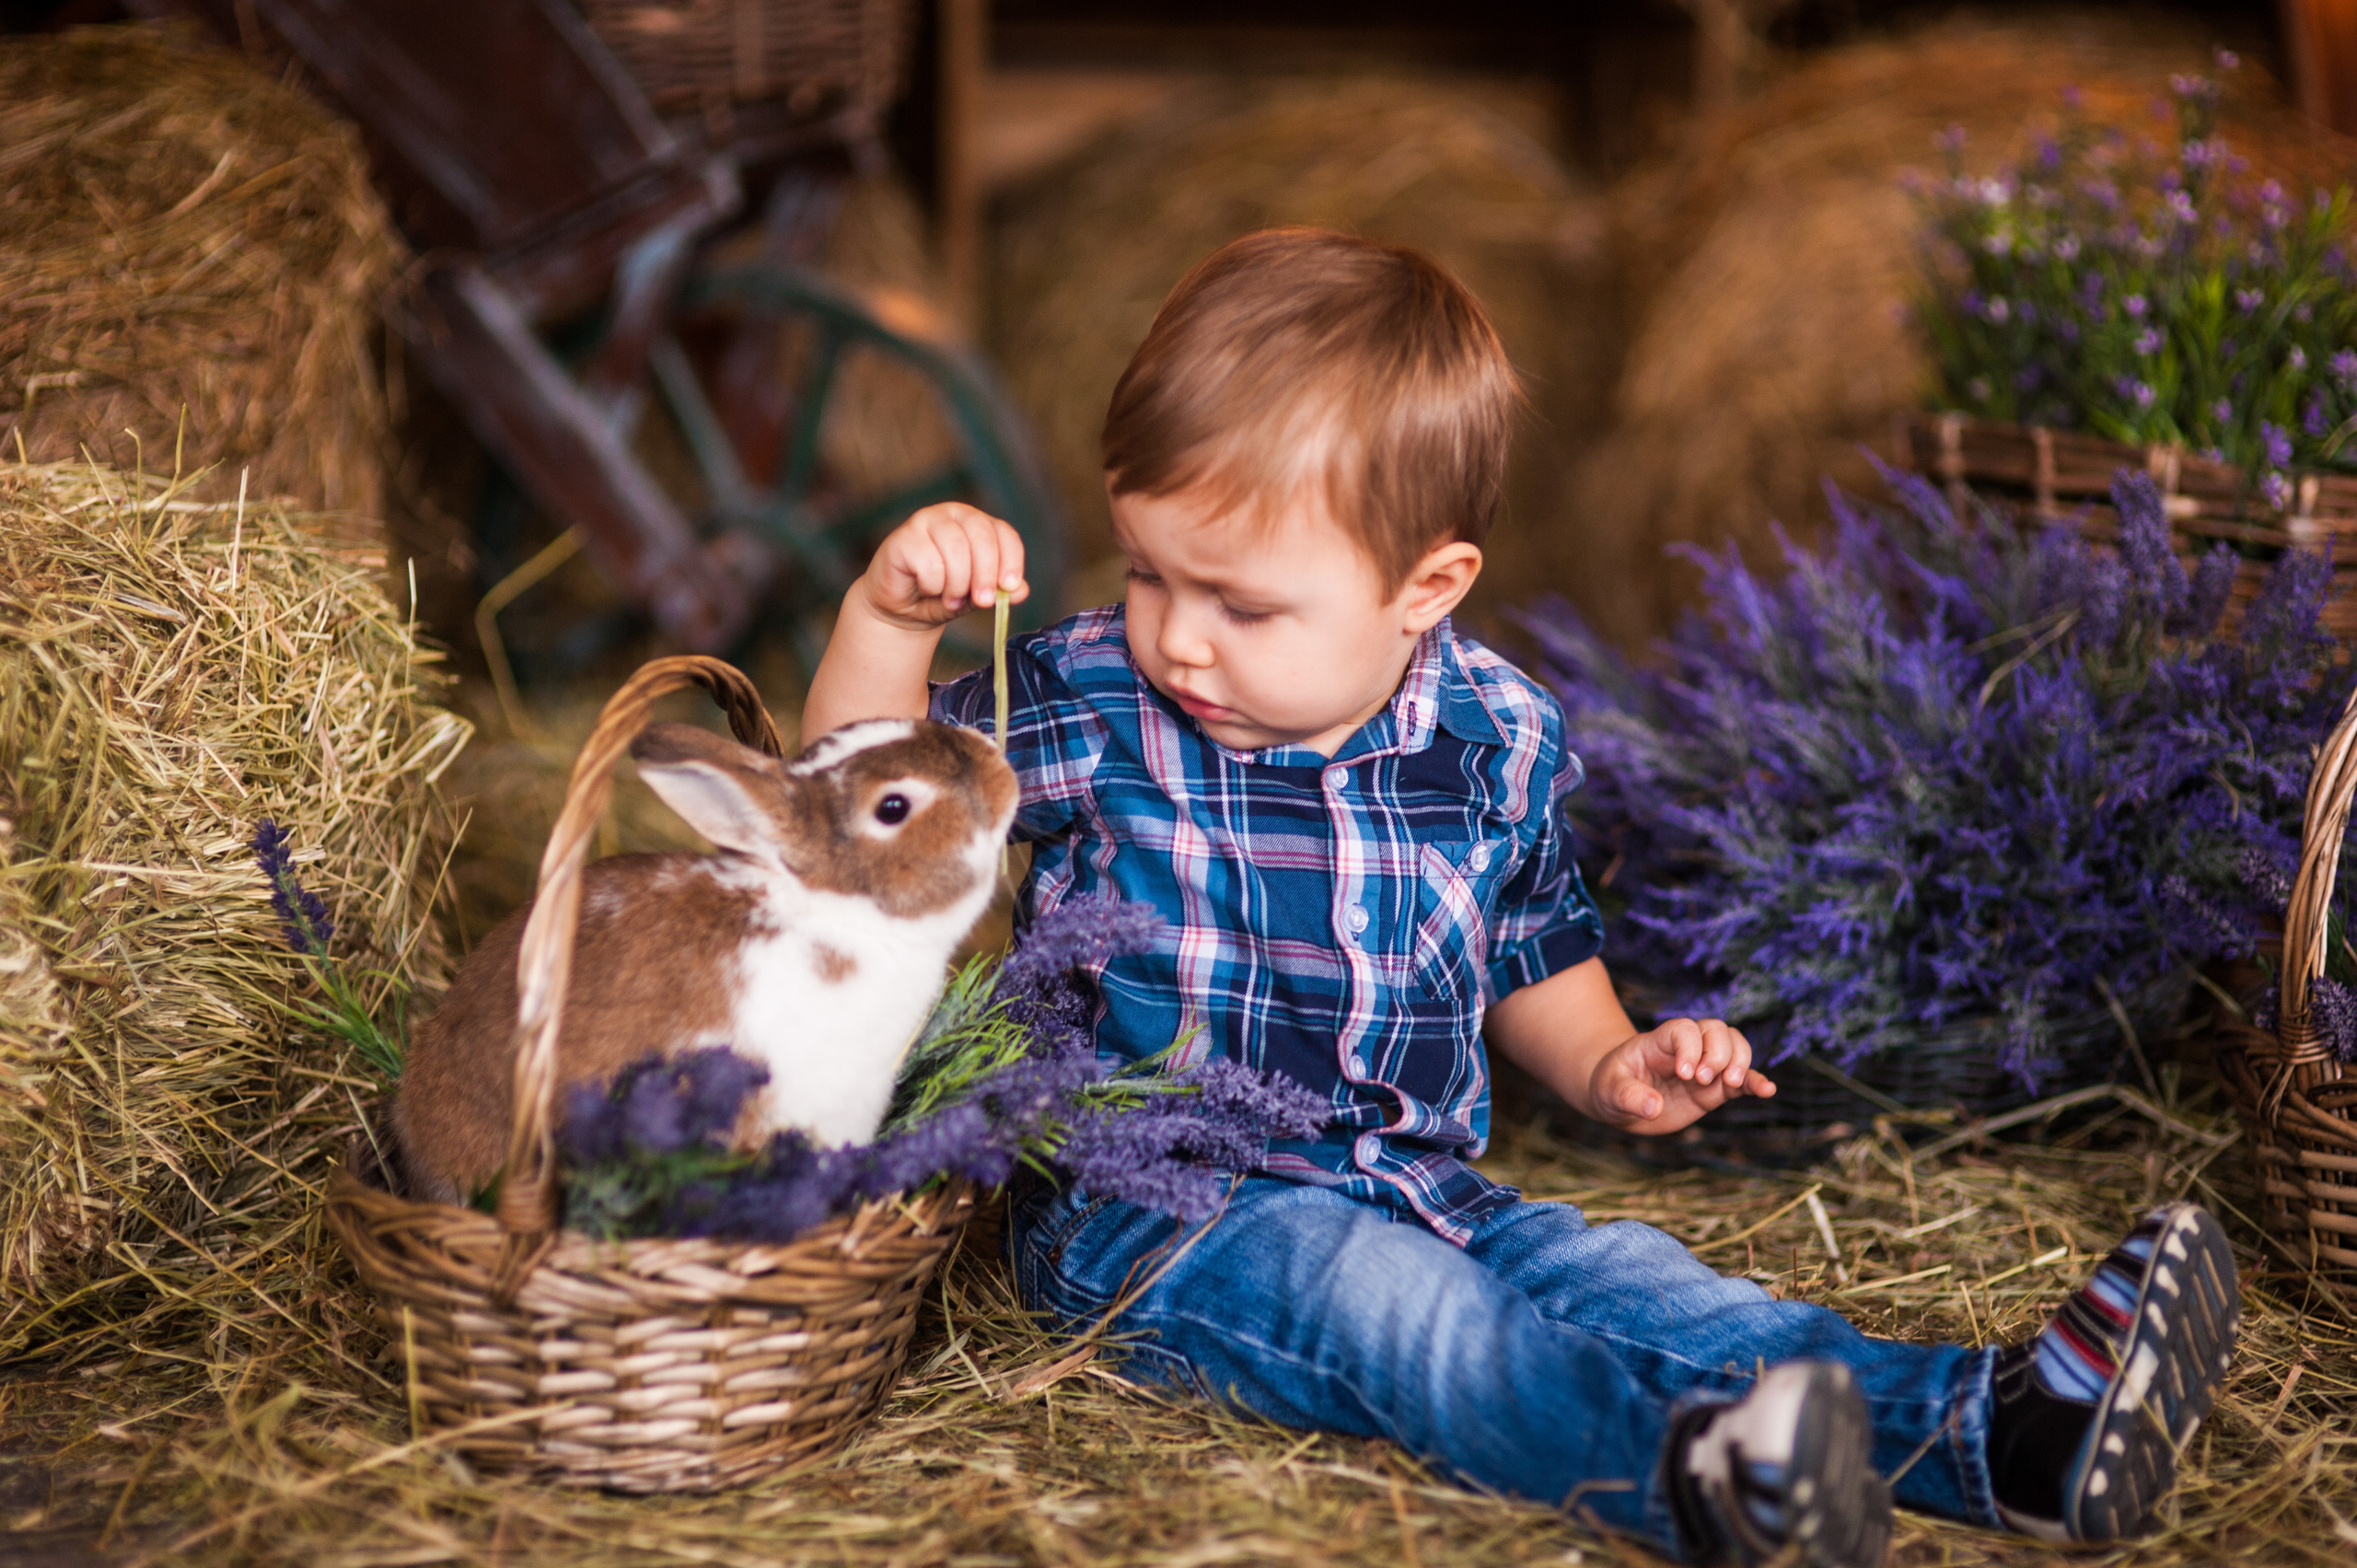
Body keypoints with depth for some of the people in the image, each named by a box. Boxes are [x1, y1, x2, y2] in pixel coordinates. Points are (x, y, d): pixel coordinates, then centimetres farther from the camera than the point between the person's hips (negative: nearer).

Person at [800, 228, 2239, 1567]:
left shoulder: (1496, 740, 2)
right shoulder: (1094, 709, -7)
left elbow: (1532, 947, 19)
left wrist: (1612, 1065, 2)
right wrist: (888, 617, -23)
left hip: (1421, 1188, 4)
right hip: (1154, 1210, -4)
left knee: (1622, 1276, -18)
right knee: (1383, 1302, -33)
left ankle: (1998, 1429, -31)